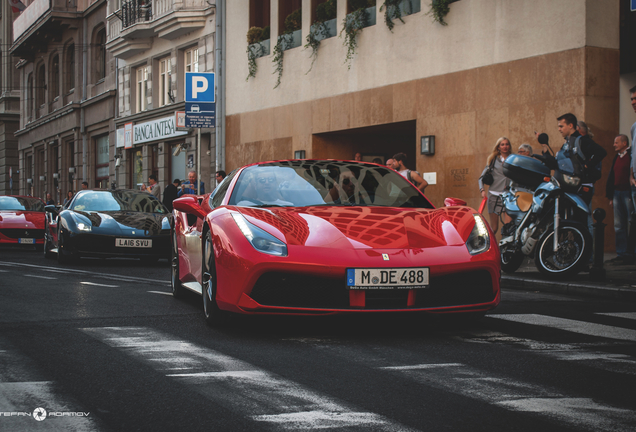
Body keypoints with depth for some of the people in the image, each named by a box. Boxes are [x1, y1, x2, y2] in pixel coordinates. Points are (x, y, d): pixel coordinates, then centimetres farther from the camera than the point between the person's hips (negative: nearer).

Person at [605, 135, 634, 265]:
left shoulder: (632, 155, -6)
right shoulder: (617, 157, 19)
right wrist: (611, 196, 18)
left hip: (628, 194, -8)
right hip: (617, 193, 8)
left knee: (631, 224, -6)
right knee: (619, 226, 6)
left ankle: (631, 255, -4)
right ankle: (621, 253, 10)